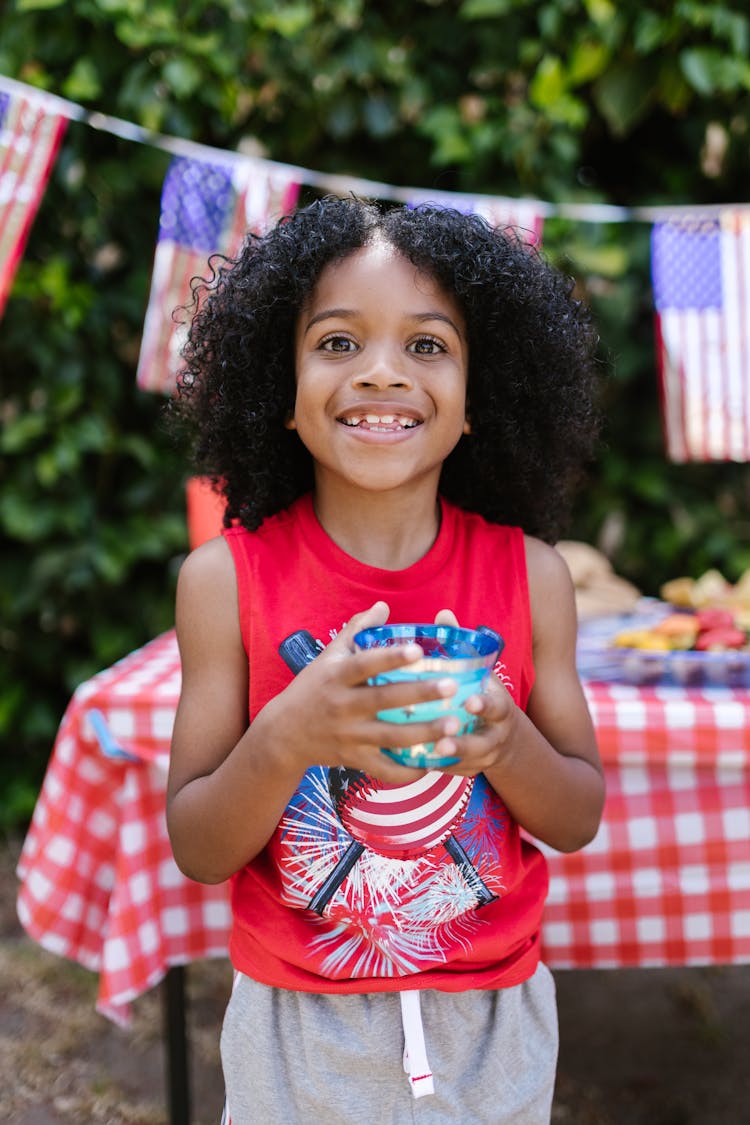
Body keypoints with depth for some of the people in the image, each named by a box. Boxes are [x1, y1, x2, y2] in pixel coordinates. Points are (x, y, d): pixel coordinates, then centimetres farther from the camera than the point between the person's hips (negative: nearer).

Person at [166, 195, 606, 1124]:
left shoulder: (528, 572, -9)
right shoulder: (226, 579, -12)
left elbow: (579, 821, -1)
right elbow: (197, 853, -9)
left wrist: (504, 741, -22)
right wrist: (289, 738, -28)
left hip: (493, 1023, 2)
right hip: (296, 1021, -1)